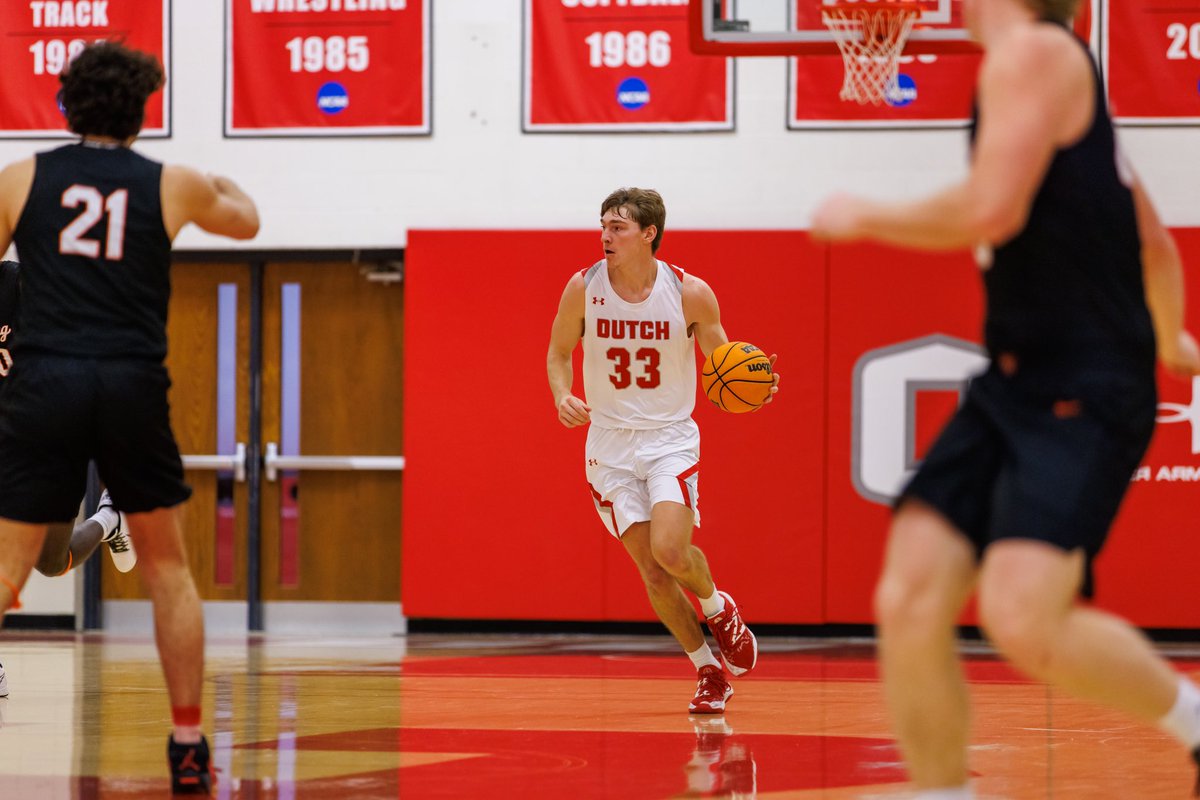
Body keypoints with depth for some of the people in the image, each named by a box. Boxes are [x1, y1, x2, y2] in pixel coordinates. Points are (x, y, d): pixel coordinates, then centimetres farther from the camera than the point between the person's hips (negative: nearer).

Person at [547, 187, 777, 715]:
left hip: (670, 439, -2)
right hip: (610, 443, 2)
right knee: (652, 570, -3)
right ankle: (708, 670, 16)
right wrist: (562, 397, -11)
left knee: (670, 550, -22)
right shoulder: (583, 288, -7)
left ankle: (718, 608, 13)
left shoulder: (690, 294, -10)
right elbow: (559, 352, 8)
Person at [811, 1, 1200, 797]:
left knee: (1023, 621, -22)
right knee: (909, 604, -4)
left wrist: (865, 218, -5)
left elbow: (990, 210, -22)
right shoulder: (1058, 75, 21)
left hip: (1083, 400, -9)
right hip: (1011, 387, 9)